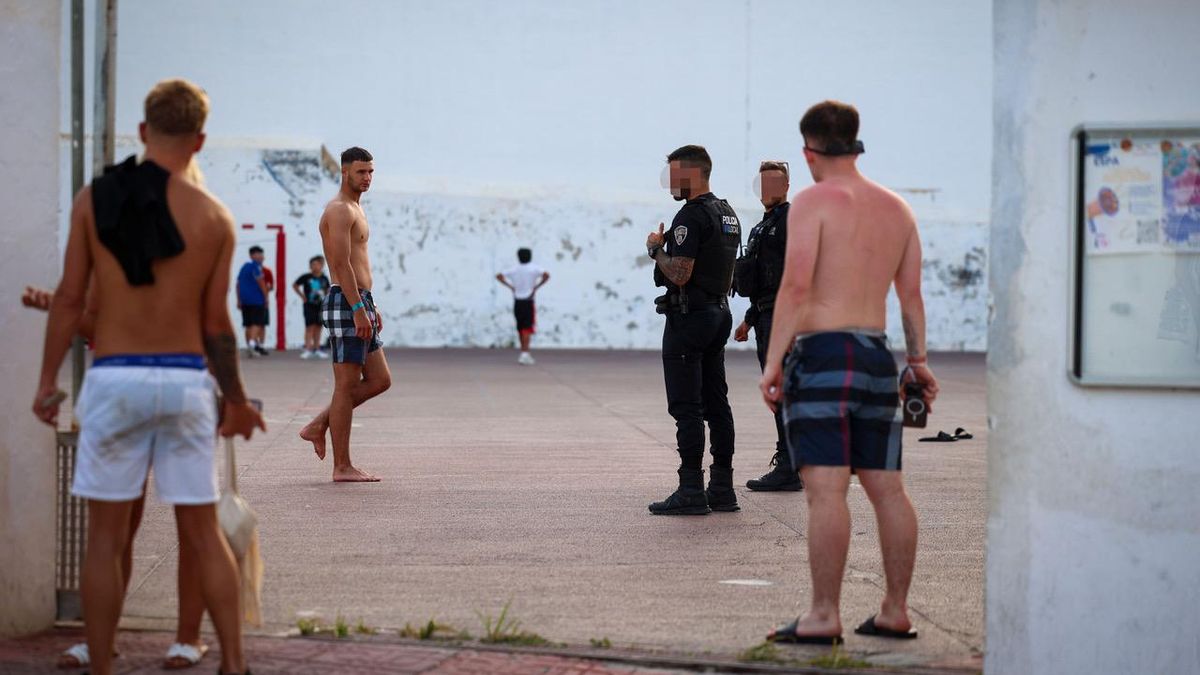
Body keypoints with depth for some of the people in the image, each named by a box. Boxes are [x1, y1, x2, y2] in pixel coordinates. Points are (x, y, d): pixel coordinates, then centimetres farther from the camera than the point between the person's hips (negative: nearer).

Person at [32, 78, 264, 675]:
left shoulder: (94, 198, -1)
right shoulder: (213, 216, -1)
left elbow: (69, 297, -2)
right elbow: (216, 324, 0)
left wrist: (47, 381, 7)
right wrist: (236, 402, 13)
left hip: (114, 380, 0)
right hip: (185, 381, 1)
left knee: (106, 537, 7)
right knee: (202, 534, 10)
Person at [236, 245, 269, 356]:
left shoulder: (244, 267, 17)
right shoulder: (256, 266, -8)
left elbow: (238, 284, 18)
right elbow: (260, 282, -14)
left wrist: (239, 300, 20)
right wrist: (266, 297, -8)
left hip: (244, 300, 8)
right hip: (257, 299, -8)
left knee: (248, 324, 12)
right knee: (257, 323, -10)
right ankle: (252, 343, -26)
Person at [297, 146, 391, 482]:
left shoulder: (355, 209, 21)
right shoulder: (339, 210, -11)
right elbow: (341, 264, -20)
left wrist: (370, 308, 23)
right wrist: (358, 309, -24)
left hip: (360, 303, 10)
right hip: (346, 304, -10)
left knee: (379, 380, 12)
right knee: (347, 385, -5)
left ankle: (319, 425, 17)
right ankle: (342, 467, 0)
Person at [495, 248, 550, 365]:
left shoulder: (514, 270, 7)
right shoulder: (534, 268, -4)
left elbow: (499, 276, 10)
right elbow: (546, 275, -18)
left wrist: (510, 286, 9)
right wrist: (537, 286, -9)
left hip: (517, 301, 4)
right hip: (528, 302, -4)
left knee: (521, 328, 15)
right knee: (527, 328, -7)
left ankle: (524, 353, 23)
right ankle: (525, 354, -19)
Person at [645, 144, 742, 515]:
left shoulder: (691, 215, -16)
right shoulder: (728, 214, 15)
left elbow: (679, 274, -21)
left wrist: (656, 249, -7)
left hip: (688, 316, -10)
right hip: (719, 314, 10)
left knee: (686, 407, -7)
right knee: (716, 404, 10)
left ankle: (691, 492, -7)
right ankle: (722, 489, 12)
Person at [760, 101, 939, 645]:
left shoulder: (813, 202, -5)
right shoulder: (897, 208, 15)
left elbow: (796, 287, -14)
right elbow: (911, 294, 16)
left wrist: (772, 362, -13)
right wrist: (919, 361, 23)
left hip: (821, 354, -7)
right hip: (877, 356, 7)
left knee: (826, 491, -9)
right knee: (887, 488, 11)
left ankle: (824, 616, -10)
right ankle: (896, 611, 16)